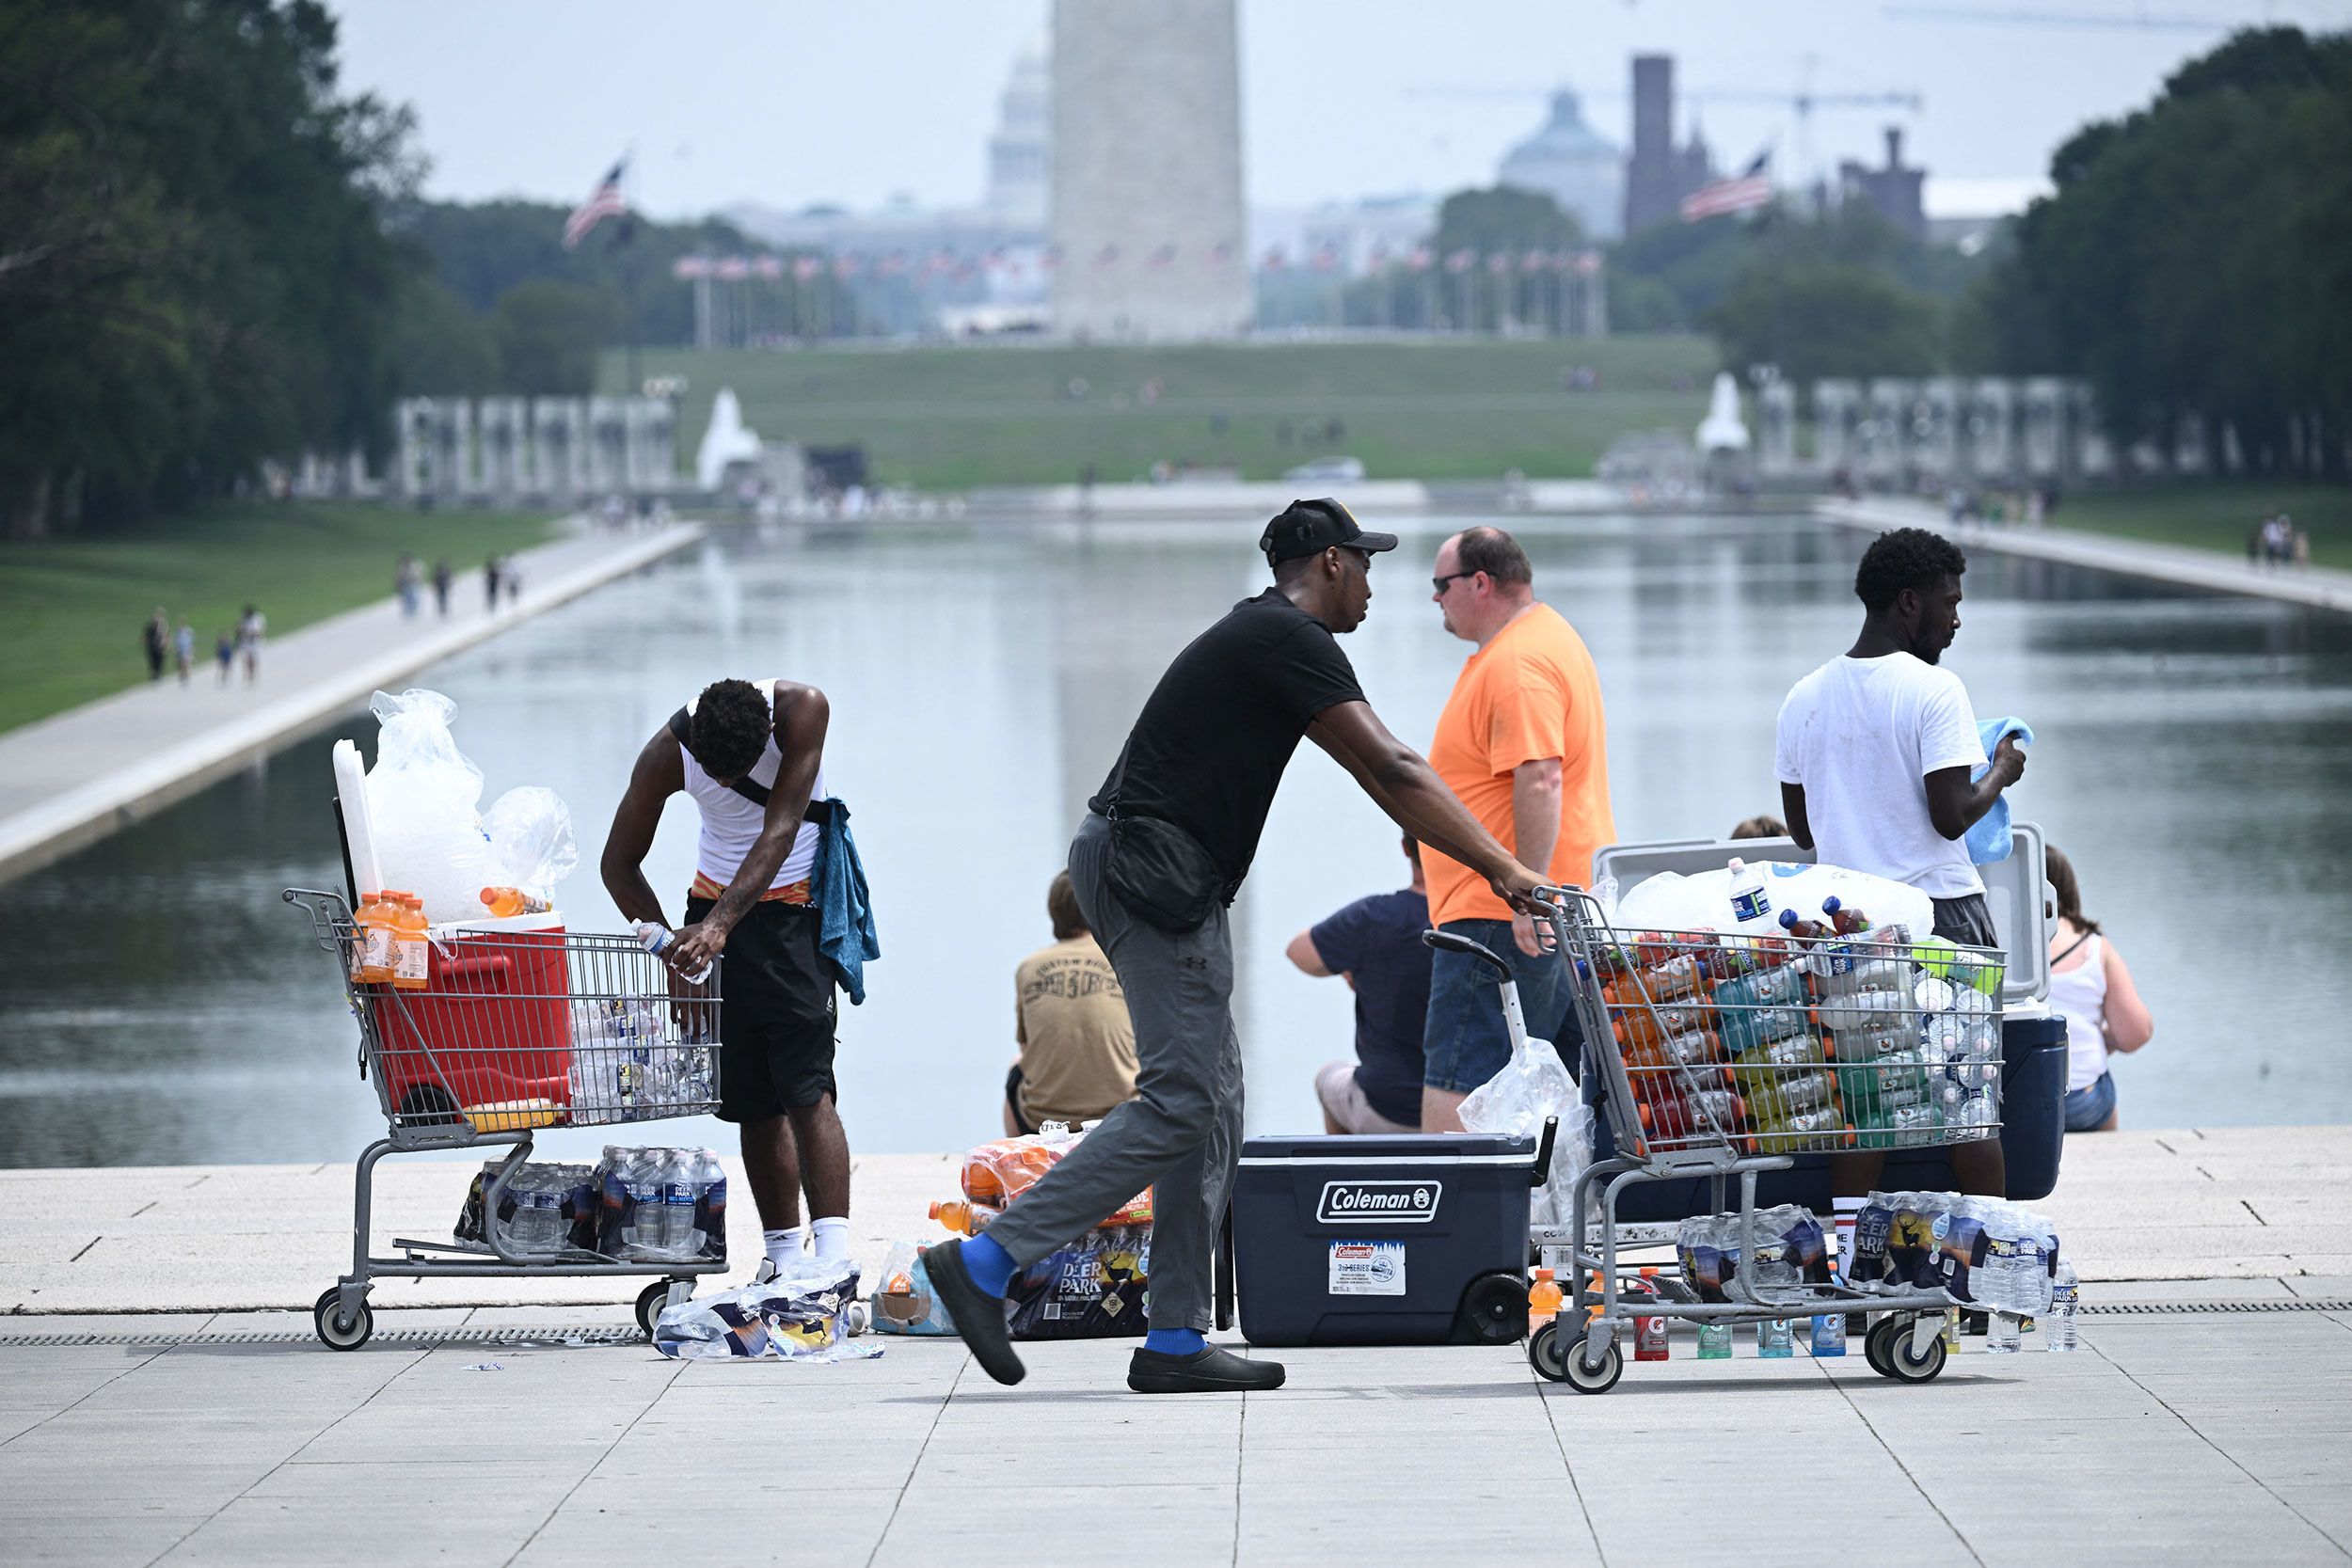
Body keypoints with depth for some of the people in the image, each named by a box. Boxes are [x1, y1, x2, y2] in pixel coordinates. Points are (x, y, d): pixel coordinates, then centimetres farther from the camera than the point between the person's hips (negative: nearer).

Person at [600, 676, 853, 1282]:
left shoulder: (801, 710, -26)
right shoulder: (668, 753, -19)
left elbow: (779, 832, -30)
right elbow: (619, 863, -7)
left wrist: (718, 926, -40)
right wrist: (667, 943, -20)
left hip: (795, 907, -3)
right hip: (716, 903, 3)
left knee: (805, 1084, -17)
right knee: (751, 1097, 4)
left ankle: (834, 1260, -27)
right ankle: (782, 1256, 14)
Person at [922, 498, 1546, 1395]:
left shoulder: (1264, 636, 22)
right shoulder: (1290, 640, -10)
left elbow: (1382, 779, 26)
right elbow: (1391, 774, -15)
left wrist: (1482, 864, 25)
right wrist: (1501, 869, -12)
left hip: (1173, 881, 11)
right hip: (1153, 872, -11)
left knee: (1212, 1103, 8)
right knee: (1179, 1104, -12)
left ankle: (1176, 1343, 6)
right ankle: (984, 1263, -14)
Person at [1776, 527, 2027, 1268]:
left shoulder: (1806, 698, 7)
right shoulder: (1933, 690, -12)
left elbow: (1801, 828, 13)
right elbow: (1952, 815, -17)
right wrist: (2000, 774, 1)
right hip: (1939, 913, -5)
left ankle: (1850, 1262, 2)